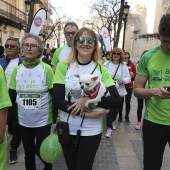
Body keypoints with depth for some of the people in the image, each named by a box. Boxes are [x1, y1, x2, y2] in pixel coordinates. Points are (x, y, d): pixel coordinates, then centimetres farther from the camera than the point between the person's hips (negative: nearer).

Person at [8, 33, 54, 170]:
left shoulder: (46, 69, -10)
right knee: (28, 152, 17)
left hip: (43, 120, -3)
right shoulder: (17, 70, -1)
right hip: (24, 121, 3)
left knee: (40, 151, 8)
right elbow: (11, 97, 4)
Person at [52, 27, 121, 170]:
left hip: (91, 131, -1)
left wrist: (88, 100, -22)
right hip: (67, 128, 1)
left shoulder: (101, 69, -4)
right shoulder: (63, 66, -6)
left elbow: (116, 101, -10)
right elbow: (57, 100, -12)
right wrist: (86, 113, -19)